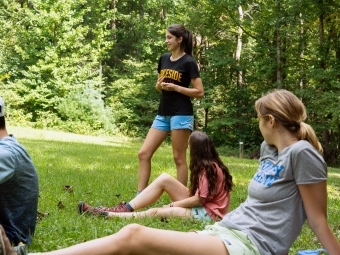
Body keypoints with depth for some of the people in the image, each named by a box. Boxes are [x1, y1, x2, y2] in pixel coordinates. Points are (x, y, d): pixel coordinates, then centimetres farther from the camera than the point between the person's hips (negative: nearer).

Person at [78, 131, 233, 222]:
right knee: (164, 179, -3)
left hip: (208, 213, -9)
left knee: (156, 212, -22)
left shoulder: (208, 169, -18)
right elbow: (199, 196, 8)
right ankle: (125, 208, -9)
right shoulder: (210, 165, 11)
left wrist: (173, 205, -11)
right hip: (202, 205, 9)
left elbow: (199, 200, -19)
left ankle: (109, 215, -23)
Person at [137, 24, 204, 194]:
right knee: (143, 153, 0)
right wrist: (159, 85, -1)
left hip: (181, 115, -7)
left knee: (179, 158, -2)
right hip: (162, 114, 7)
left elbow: (199, 92, -10)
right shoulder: (164, 59, 11)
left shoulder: (188, 62, -7)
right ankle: (140, 196, 4)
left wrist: (175, 87, -16)